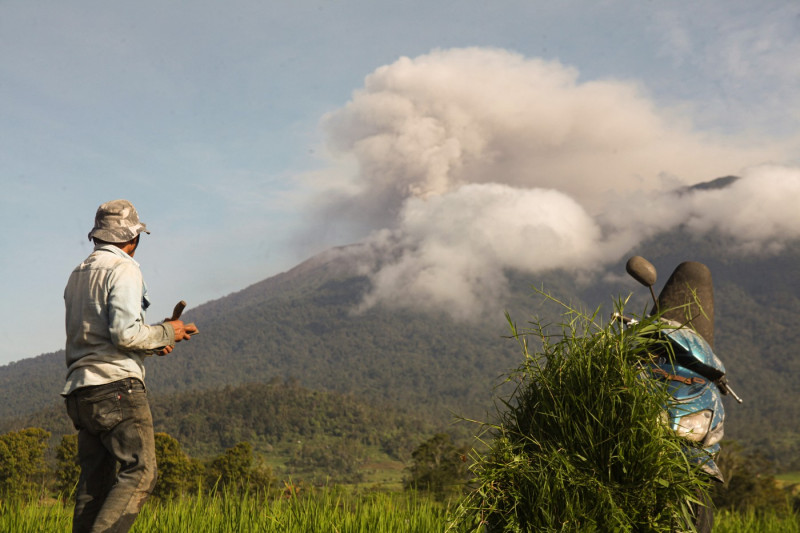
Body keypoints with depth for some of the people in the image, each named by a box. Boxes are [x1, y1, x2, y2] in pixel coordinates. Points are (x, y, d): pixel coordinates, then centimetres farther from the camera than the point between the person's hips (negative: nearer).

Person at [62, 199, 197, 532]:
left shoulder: (77, 275, 21)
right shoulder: (123, 269, -6)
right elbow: (125, 333, -17)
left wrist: (150, 344, 22)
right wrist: (165, 333, -1)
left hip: (80, 390, 9)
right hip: (116, 385, -9)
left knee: (94, 481, 7)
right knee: (139, 473, -9)